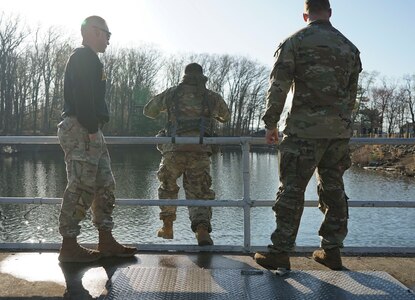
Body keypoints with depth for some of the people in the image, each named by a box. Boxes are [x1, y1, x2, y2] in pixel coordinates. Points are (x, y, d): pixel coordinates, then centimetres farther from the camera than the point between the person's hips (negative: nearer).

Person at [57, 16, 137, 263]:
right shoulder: (84, 57, -6)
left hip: (89, 131, 11)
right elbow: (82, 96, -18)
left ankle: (106, 242, 13)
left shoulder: (88, 59, 26)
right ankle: (69, 246, -2)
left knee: (105, 185, 9)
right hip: (81, 130, -11)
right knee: (81, 187, -9)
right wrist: (91, 129, -21)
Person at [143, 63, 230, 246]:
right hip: (200, 152, 0)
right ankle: (202, 230, -14)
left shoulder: (171, 93, 13)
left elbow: (148, 111, 26)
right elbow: (226, 117, 34)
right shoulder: (212, 97, 14)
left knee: (168, 187, 23)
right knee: (199, 193, 7)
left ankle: (167, 227, 28)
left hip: (174, 150, 0)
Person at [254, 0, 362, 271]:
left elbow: (278, 87, -7)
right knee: (334, 189, 12)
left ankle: (280, 252, 3)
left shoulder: (294, 42, -1)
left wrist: (271, 124, 0)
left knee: (292, 190, -1)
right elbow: (352, 94, 17)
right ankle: (332, 250, 18)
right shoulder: (349, 48, 14)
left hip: (305, 129, -5)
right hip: (340, 131, 5)